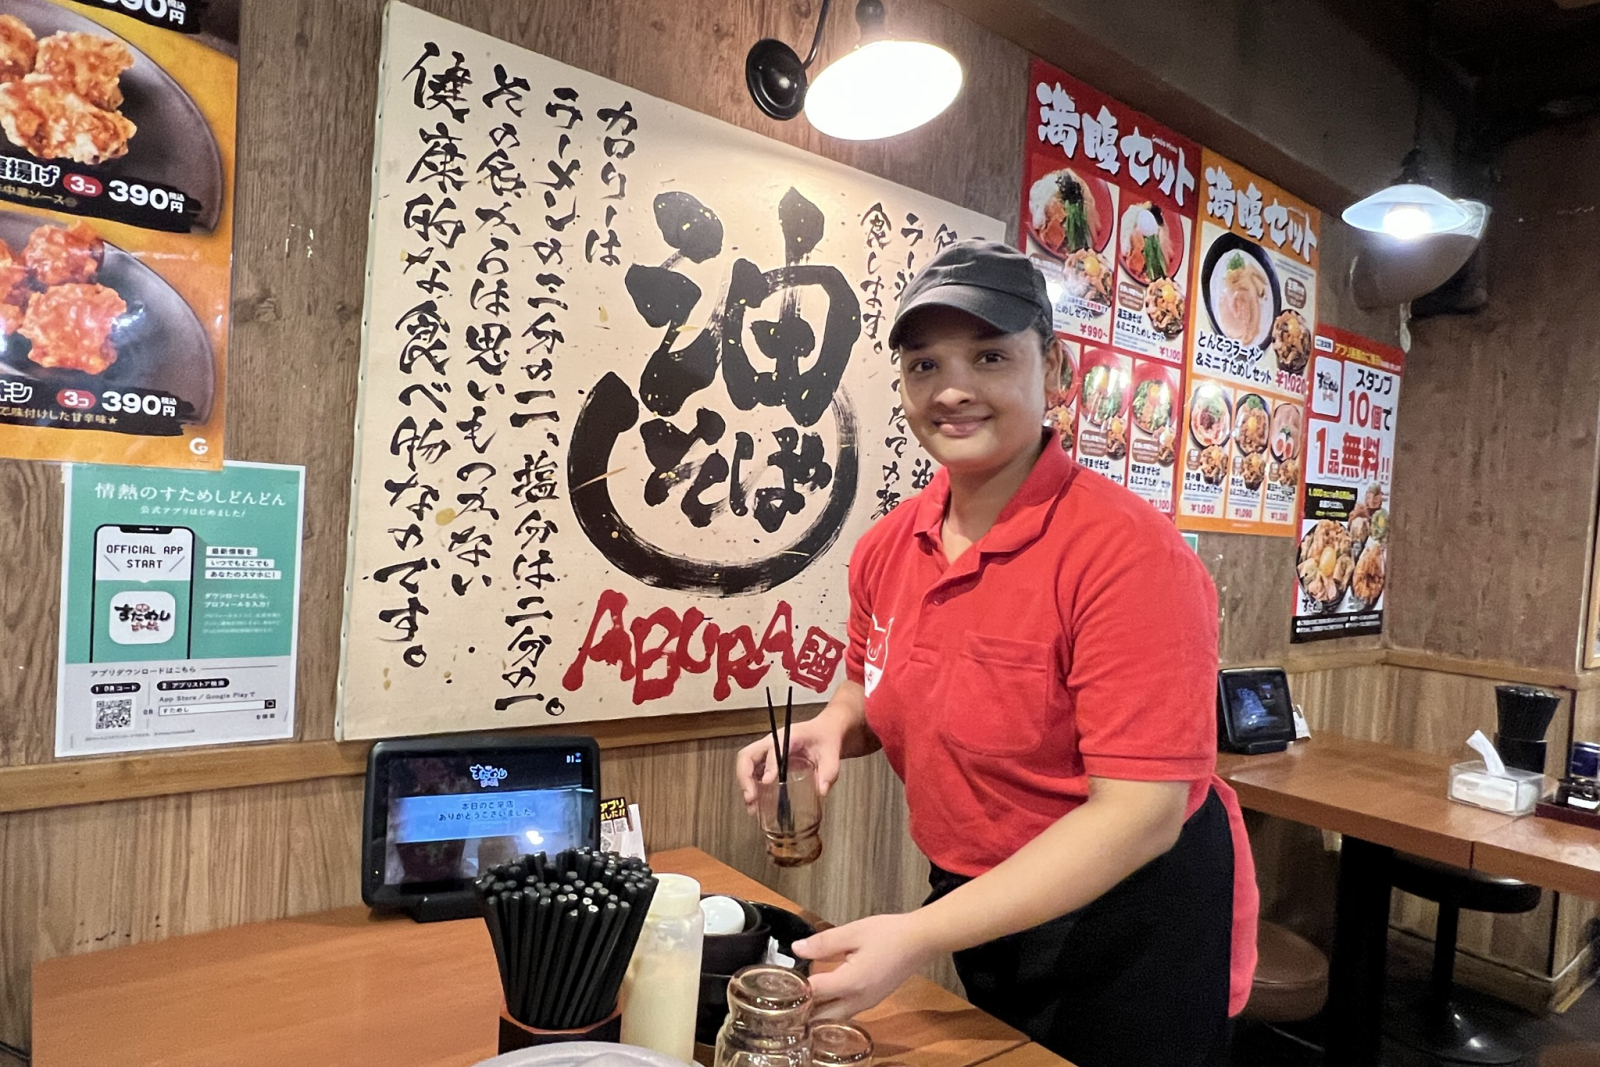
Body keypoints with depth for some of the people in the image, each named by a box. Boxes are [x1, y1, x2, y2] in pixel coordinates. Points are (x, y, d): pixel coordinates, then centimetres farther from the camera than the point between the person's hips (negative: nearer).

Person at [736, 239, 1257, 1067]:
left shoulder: (1127, 554, -25)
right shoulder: (886, 548, -6)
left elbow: (1142, 810, -27)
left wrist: (921, 936, -31)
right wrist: (833, 726, -13)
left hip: (1132, 926, -5)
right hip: (976, 912, 6)